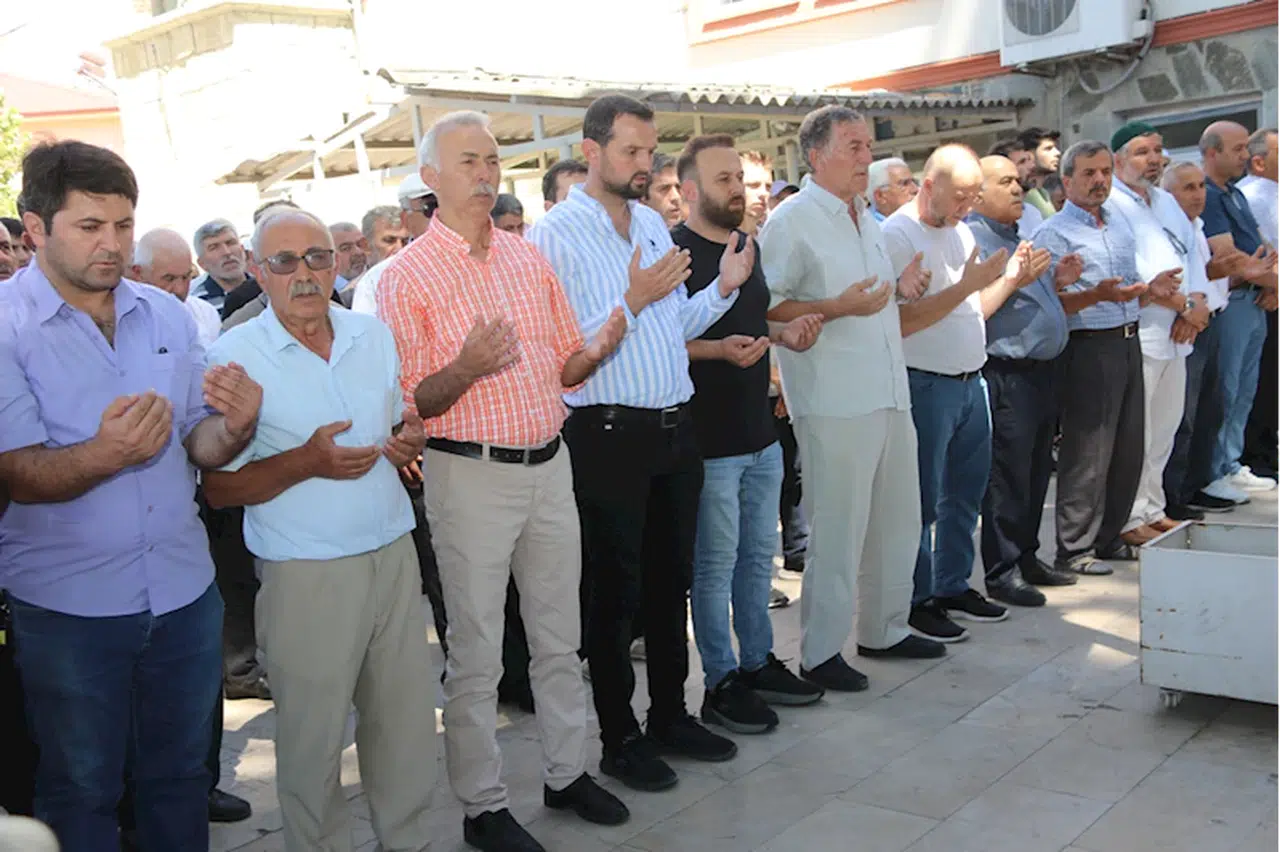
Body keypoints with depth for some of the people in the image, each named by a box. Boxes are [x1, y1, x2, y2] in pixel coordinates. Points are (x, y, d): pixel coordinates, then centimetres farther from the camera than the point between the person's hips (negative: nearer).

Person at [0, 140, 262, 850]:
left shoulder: (168, 316, 5)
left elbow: (198, 447, 7)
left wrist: (234, 426, -17)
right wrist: (105, 455, -35)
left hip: (184, 592, 4)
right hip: (68, 606, -4)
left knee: (179, 776, 17)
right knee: (81, 791, 12)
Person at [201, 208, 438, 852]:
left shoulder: (374, 334, 7)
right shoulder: (233, 356, -8)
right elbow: (219, 487, -8)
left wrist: (410, 439, -2)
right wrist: (306, 462, -22)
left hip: (394, 554, 5)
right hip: (308, 575, -4)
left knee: (407, 724, 12)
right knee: (312, 739, 7)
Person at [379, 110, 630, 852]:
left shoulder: (530, 257, 9)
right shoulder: (410, 276, -8)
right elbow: (409, 403, -10)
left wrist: (598, 350, -8)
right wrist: (467, 369, -28)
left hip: (549, 464, 5)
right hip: (471, 474, -5)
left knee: (559, 636, 16)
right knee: (477, 653, 5)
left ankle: (568, 772, 33)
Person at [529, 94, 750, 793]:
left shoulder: (654, 223, 13)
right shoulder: (555, 235, -10)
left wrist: (724, 288, 3)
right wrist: (631, 300, -21)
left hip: (674, 427, 7)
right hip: (609, 434, -7)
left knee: (671, 577, 16)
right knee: (614, 588, 4)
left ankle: (670, 715, 32)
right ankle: (620, 740, 19)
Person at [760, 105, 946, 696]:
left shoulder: (867, 220, 18)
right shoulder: (793, 221, -9)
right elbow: (766, 308, -16)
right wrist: (838, 308, -20)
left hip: (889, 395, 9)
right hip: (834, 403, -9)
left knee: (898, 519, 15)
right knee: (838, 530, -4)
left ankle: (885, 629, 30)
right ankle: (821, 652, 9)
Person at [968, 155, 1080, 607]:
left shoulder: (1019, 237, 19)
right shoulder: (971, 240, -10)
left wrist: (1056, 280, 10)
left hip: (1042, 371, 9)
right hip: (1008, 376, -9)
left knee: (1036, 474, 16)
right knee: (1007, 478, -3)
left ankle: (1026, 557, 27)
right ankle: (1002, 571, 6)